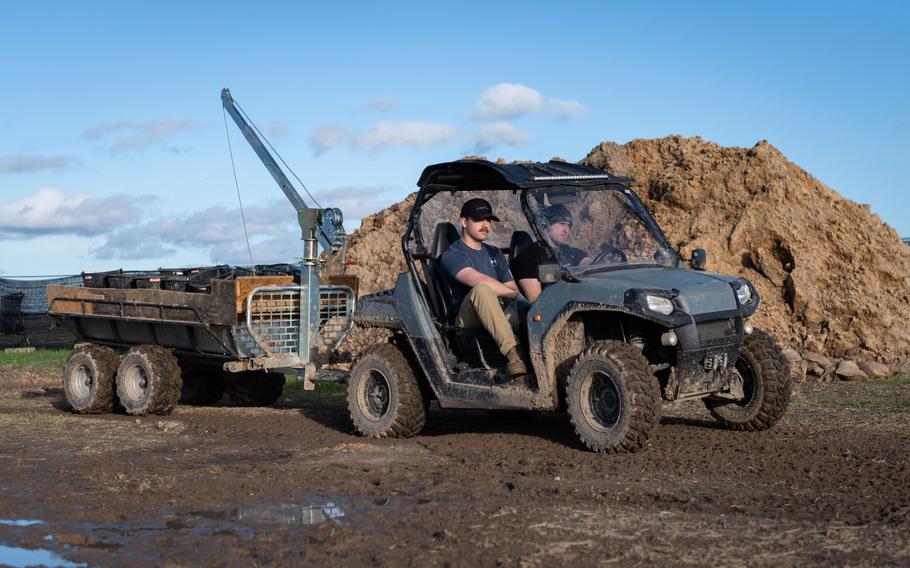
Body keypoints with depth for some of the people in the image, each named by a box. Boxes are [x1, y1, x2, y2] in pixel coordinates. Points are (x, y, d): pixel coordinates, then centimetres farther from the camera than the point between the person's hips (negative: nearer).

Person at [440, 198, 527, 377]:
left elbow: (512, 288, 20)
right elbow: (478, 280, -20)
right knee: (482, 290, -39)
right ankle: (513, 354, -51)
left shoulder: (495, 254, 25)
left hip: (498, 318, 6)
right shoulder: (452, 255, -1)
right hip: (467, 321, -6)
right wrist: (516, 295, -17)